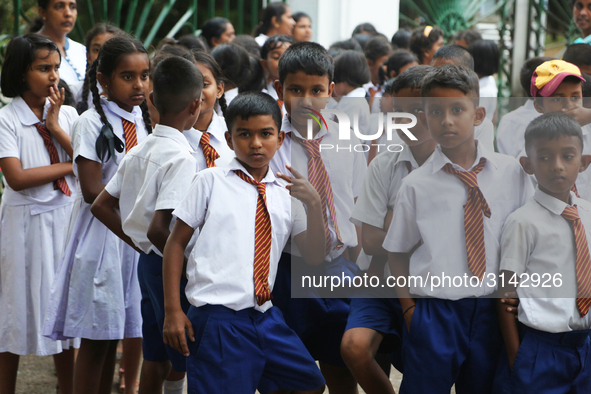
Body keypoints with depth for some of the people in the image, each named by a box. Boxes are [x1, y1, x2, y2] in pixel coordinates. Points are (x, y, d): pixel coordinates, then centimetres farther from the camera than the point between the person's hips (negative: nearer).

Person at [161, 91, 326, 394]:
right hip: (218, 319, -5)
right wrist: (172, 310, -6)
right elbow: (176, 244, 1)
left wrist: (313, 205, -8)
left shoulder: (285, 193, 11)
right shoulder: (211, 182, 0)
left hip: (265, 316, 5)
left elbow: (314, 257, 8)